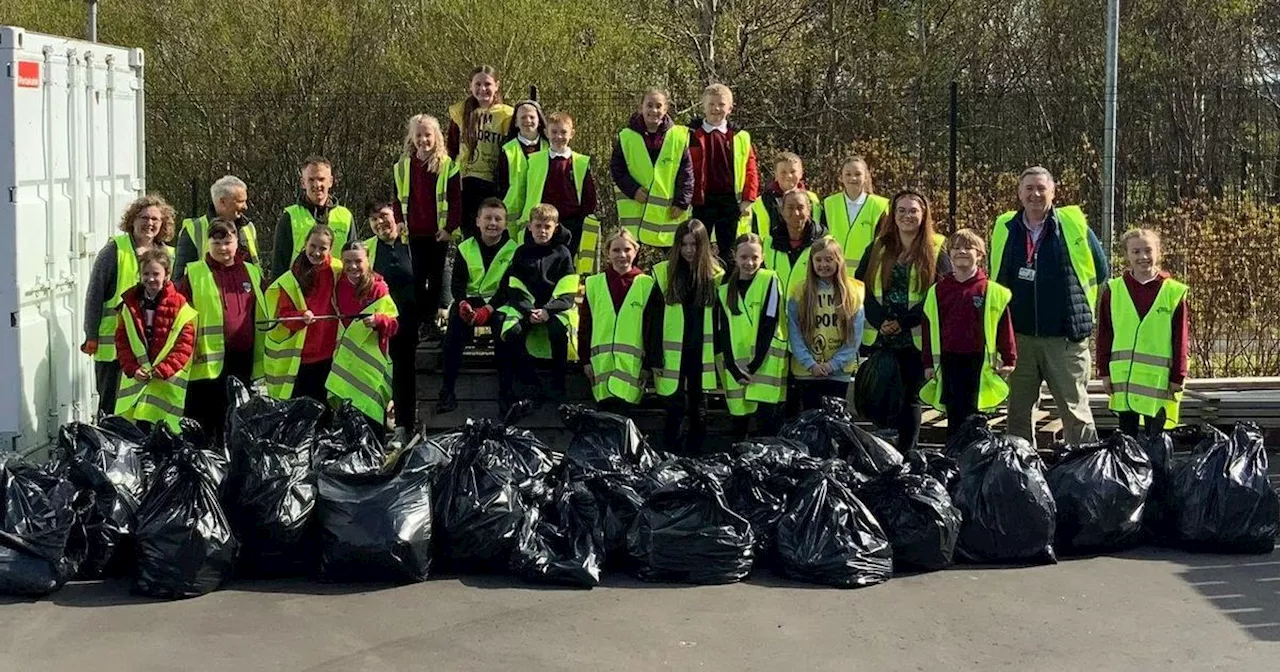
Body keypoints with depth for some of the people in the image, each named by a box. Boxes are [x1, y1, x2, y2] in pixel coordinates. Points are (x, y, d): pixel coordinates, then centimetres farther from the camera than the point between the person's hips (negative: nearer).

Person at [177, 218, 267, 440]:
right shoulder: (194, 274, 0)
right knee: (204, 426, 2)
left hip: (243, 359, 4)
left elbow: (264, 315, 17)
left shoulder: (252, 273, 12)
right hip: (207, 361, -4)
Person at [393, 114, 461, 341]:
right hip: (414, 233, 3)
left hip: (439, 233, -3)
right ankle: (417, 321, 13)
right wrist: (399, 221, -1)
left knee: (437, 277, 5)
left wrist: (451, 226, -11)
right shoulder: (403, 166, 6)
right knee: (416, 278, 7)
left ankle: (436, 321, 12)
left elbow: (456, 199, -4)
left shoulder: (447, 165, -4)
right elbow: (398, 198, 13)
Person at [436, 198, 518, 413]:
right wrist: (462, 303, -21)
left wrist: (488, 309, -23)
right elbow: (457, 283, 3)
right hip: (470, 301, 2)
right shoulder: (465, 248, 9)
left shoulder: (513, 250, 2)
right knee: (455, 321, -30)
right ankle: (448, 390, -30)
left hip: (498, 303, -1)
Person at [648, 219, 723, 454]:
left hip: (702, 353, 2)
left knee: (698, 406, 8)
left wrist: (720, 355, 2)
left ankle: (694, 456, 16)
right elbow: (654, 319, -1)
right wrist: (654, 356, -5)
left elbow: (718, 319, 6)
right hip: (672, 353, -2)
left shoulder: (714, 275, 3)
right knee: (675, 407, -1)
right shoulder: (663, 273, -1)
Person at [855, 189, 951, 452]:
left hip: (915, 339, -2)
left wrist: (902, 323, -13)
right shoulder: (877, 248, 11)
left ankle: (906, 455, 9)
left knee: (909, 398, 4)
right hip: (877, 338, 2)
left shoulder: (936, 252, 1)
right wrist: (880, 322, -11)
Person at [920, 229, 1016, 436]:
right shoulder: (938, 291, 8)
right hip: (949, 362, 2)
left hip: (979, 361, -2)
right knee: (954, 413, 3)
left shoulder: (992, 291, 1)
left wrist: (1009, 359, 2)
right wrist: (929, 363, 7)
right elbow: (928, 328, 10)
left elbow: (1004, 326, 4)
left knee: (972, 412, 0)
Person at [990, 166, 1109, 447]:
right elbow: (995, 279, 19)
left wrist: (1081, 308, 10)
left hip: (1066, 338, -3)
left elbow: (1101, 271, 9)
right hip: (1019, 336, 3)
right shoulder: (1004, 229, 6)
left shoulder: (1074, 225, -2)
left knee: (1075, 411, -2)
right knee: (1018, 413, 10)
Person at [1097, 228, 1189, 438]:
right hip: (1122, 376, 2)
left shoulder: (1174, 292, 0)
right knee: (1127, 435, 10)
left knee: (1155, 436, 4)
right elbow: (1104, 336, 8)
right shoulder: (1113, 290, 4)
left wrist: (1178, 377, 0)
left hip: (1159, 379, -2)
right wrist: (1105, 372, 4)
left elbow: (1180, 341, 2)